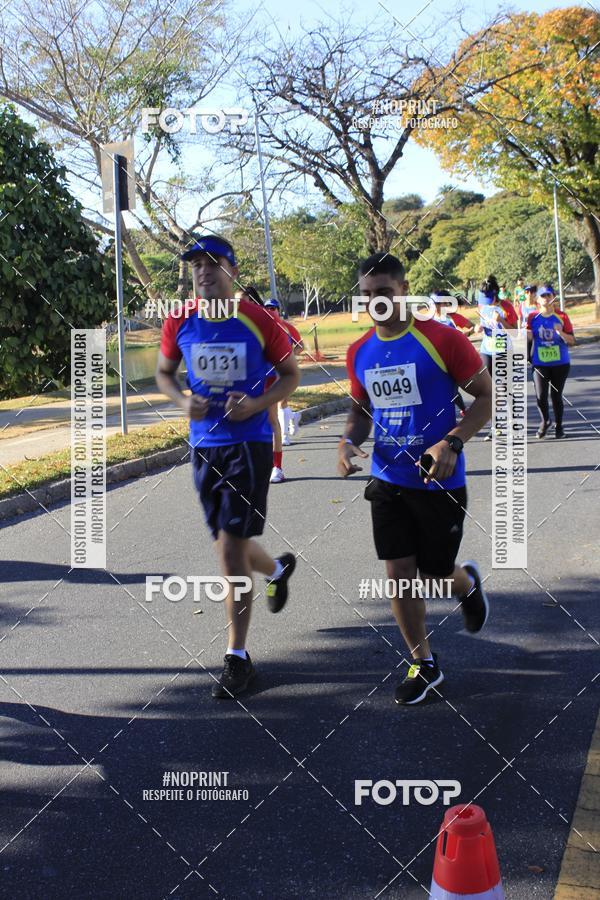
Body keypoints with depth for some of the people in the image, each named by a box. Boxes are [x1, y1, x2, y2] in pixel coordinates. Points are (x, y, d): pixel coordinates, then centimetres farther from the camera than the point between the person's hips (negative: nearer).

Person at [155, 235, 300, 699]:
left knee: (231, 547, -9)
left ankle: (238, 657, 3)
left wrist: (256, 403, -15)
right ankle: (278, 568, 52)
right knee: (230, 542, 16)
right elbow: (164, 373, 15)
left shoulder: (258, 320, -9)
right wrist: (183, 400, -7)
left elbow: (290, 373, 2)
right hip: (204, 444, 5)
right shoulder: (179, 322, 0)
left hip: (249, 443, -4)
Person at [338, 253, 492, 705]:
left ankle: (468, 583, 43)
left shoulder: (442, 340, -14)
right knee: (399, 574, 3)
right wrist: (350, 441, -6)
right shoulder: (360, 353, 2)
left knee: (434, 574, 6)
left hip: (439, 481, -4)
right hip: (388, 480, 4)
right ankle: (424, 664, 20)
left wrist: (452, 442, -23)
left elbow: (487, 396, -10)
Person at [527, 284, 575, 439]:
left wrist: (561, 332, -20)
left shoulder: (562, 317, -2)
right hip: (540, 364, 0)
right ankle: (545, 421, 20)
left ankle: (558, 426, 26)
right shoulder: (533, 317, 1)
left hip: (560, 364, 0)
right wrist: (527, 335, -18)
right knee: (540, 397, -9)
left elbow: (572, 341, -1)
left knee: (556, 396, 5)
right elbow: (528, 337, 5)